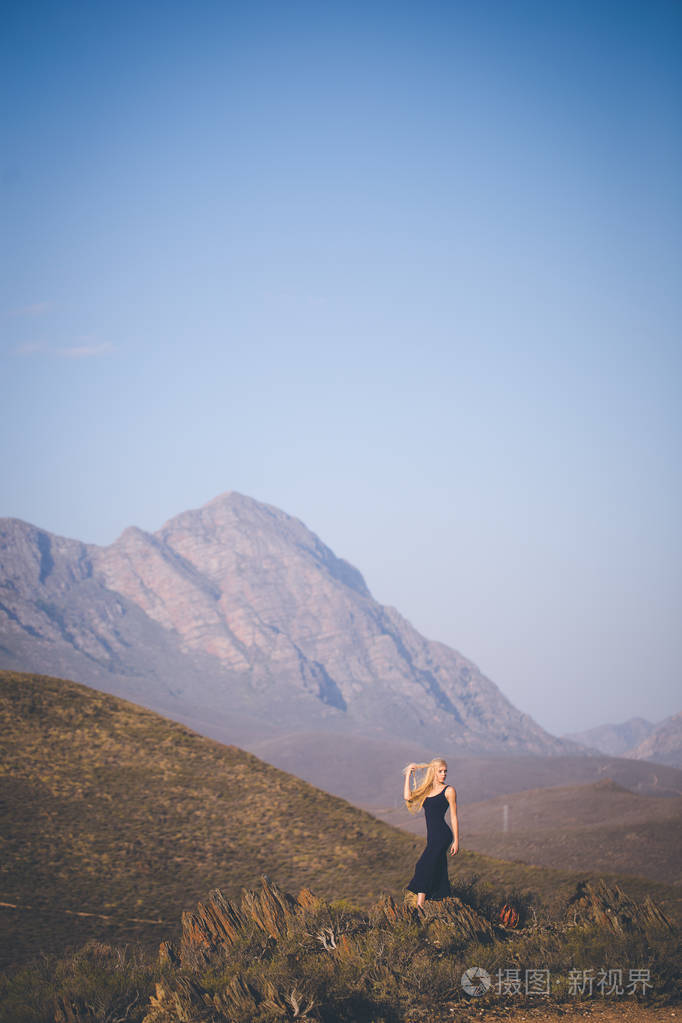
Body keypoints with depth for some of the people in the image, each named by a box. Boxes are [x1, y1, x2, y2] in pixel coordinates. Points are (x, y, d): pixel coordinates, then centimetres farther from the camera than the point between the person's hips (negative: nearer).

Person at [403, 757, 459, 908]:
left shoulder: (449, 791, -1)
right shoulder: (426, 790, 16)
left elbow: (453, 817, -2)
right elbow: (408, 797, 4)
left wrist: (456, 840, -6)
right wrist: (408, 775, 6)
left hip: (443, 835, -7)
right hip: (432, 836, 7)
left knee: (425, 866, -16)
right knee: (438, 872, 7)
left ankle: (419, 908, -21)